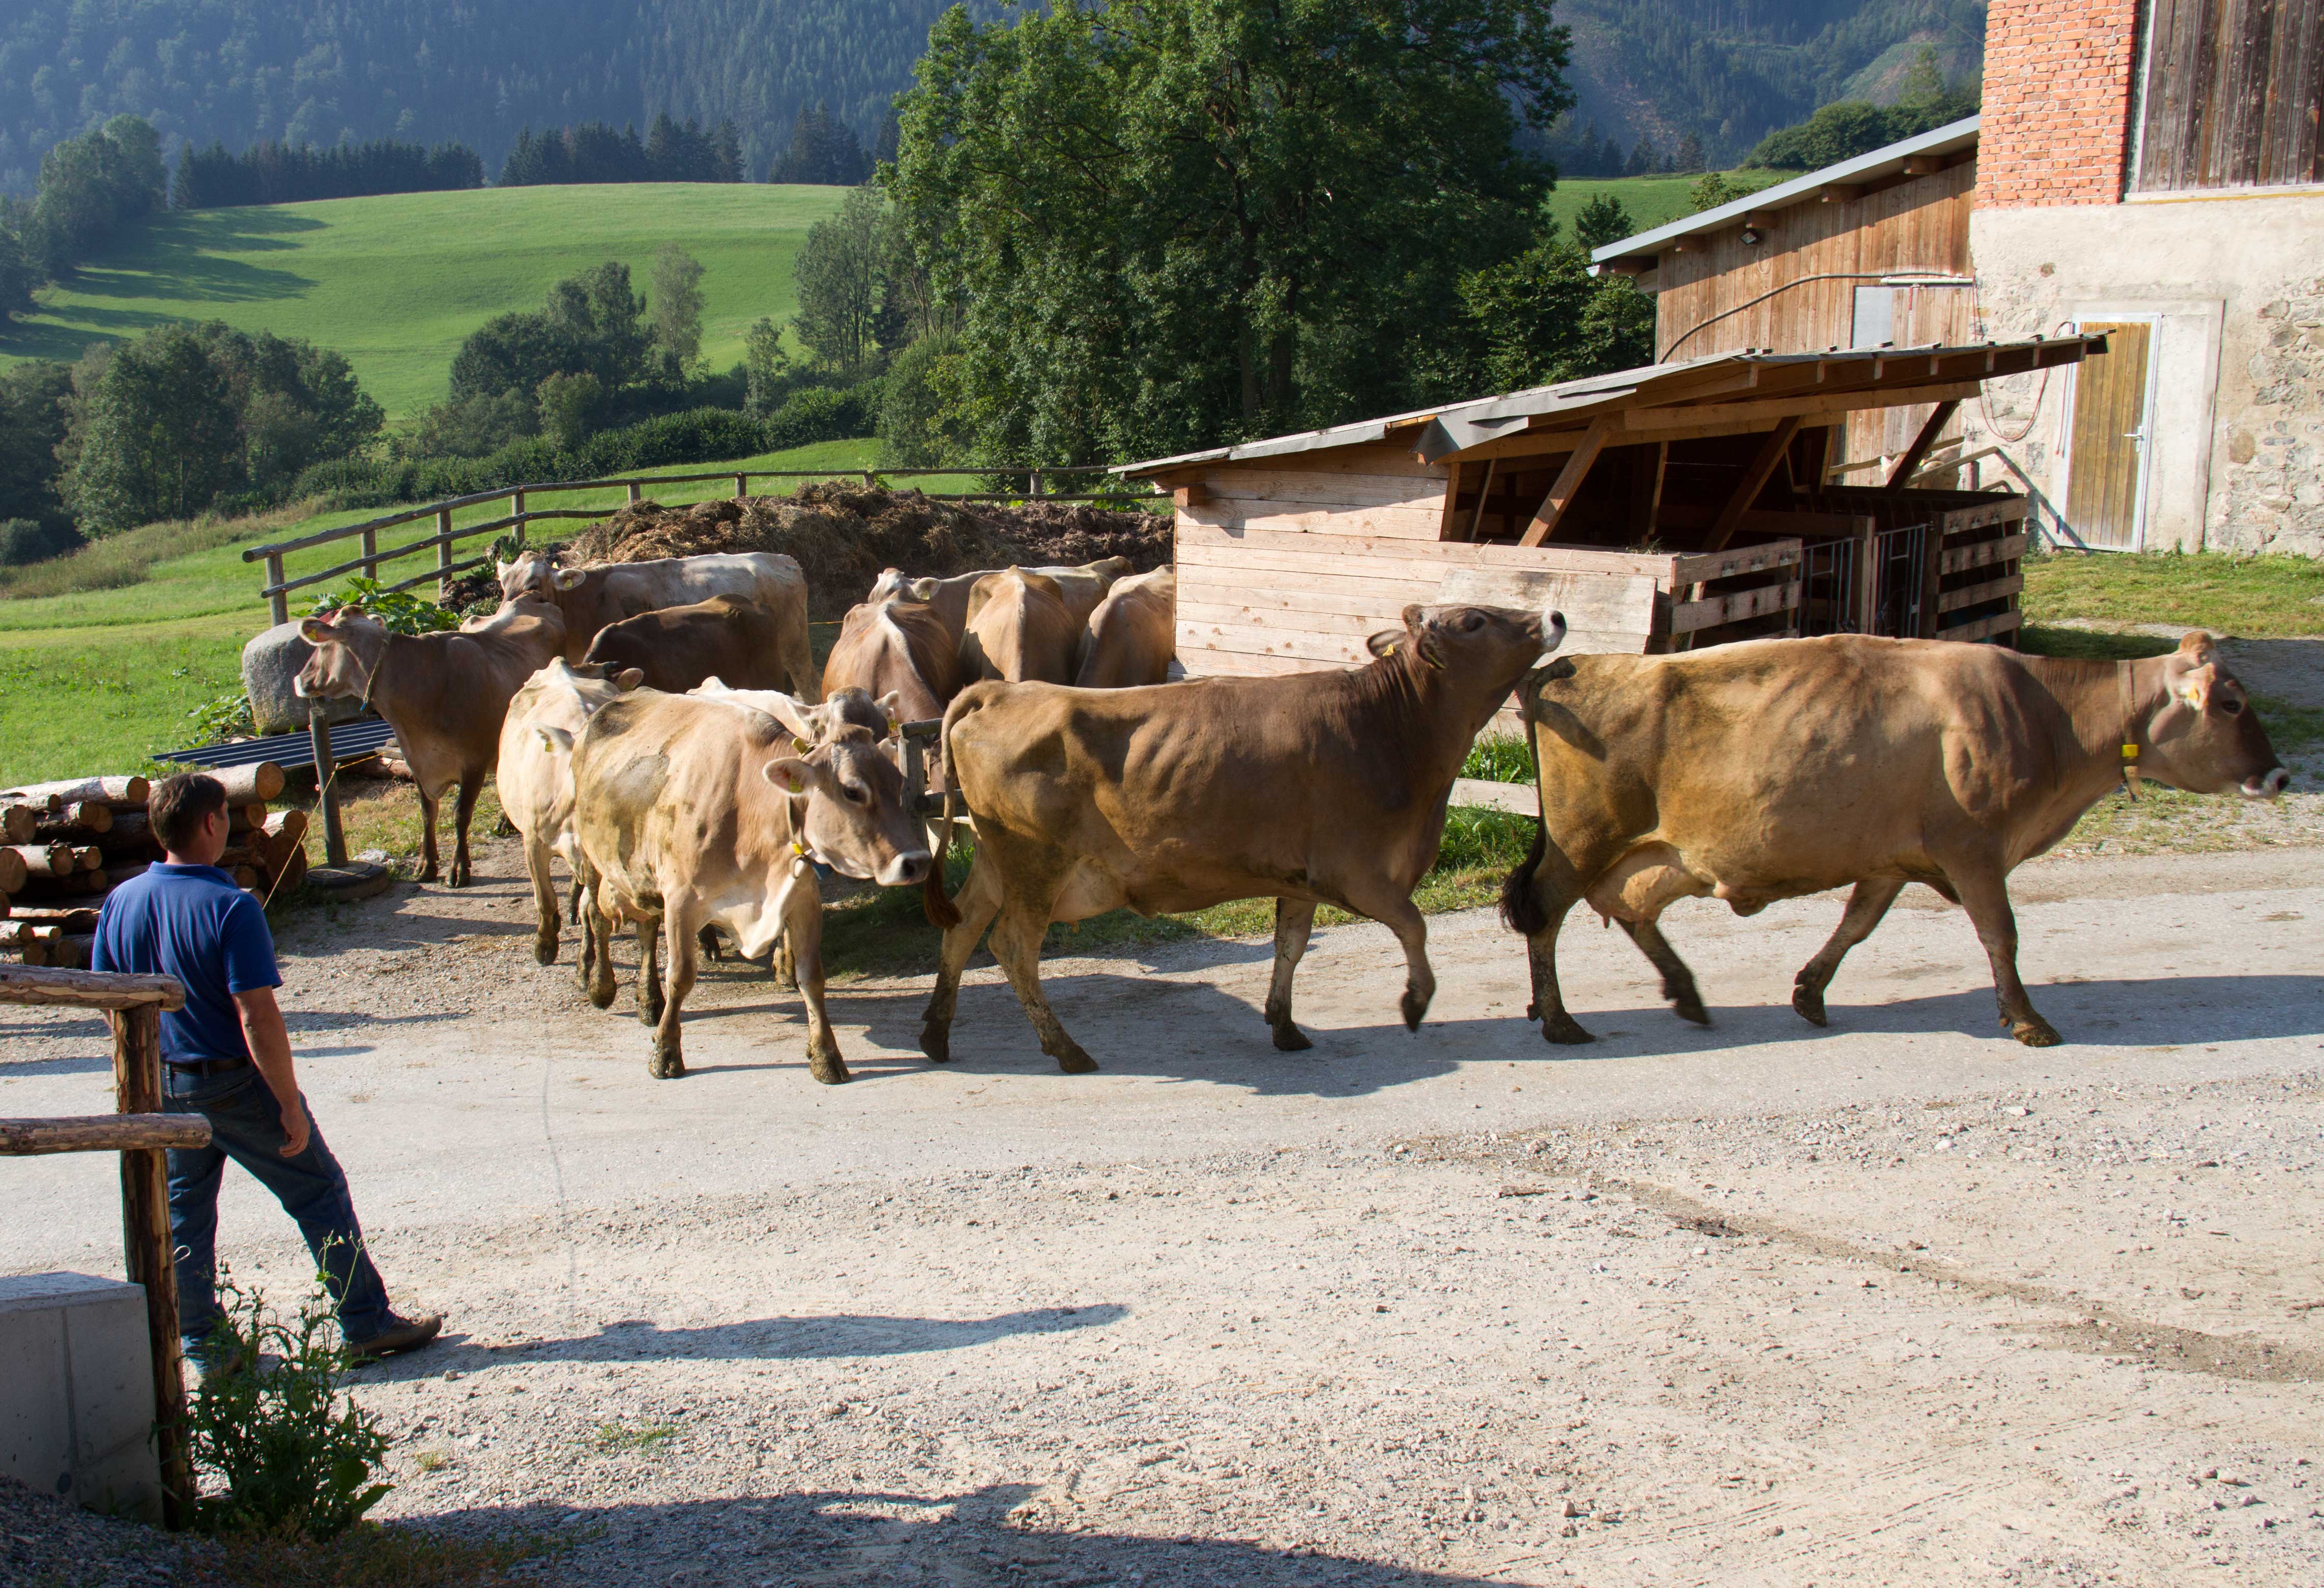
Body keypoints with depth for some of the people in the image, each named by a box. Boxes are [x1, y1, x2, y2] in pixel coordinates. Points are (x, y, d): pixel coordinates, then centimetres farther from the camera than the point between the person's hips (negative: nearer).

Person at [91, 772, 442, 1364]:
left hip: (161, 1086, 6)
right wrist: (290, 1104, -17)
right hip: (237, 1082, -6)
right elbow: (257, 1016, -23)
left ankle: (198, 1344, 24)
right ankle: (367, 1324, 11)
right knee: (320, 1193, 7)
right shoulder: (230, 908, -21)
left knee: (184, 1211, 18)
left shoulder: (120, 903, -2)